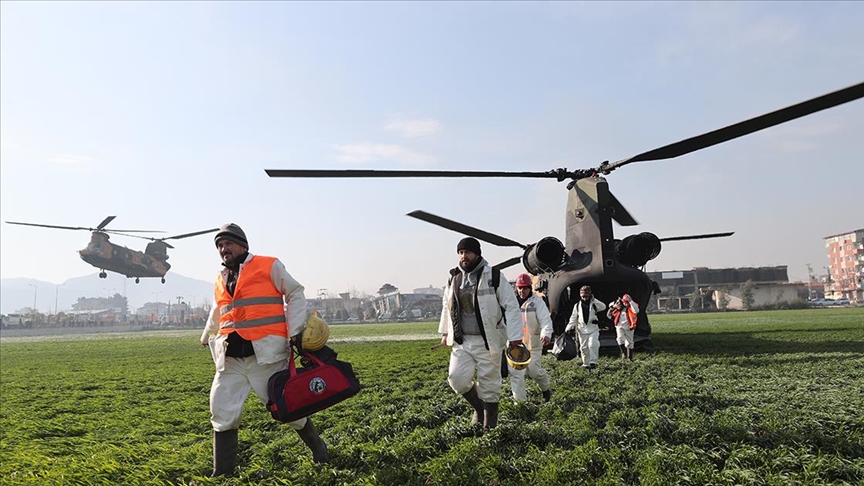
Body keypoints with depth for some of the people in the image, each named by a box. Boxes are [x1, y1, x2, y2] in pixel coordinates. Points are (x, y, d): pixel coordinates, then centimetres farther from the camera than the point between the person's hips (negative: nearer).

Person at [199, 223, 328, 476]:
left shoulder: (269, 266, 0)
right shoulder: (220, 280, 18)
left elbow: (295, 294, 1)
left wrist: (295, 331, -6)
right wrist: (206, 337, 45)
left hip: (266, 354, -5)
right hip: (230, 358, 5)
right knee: (222, 415, 2)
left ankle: (317, 446, 29)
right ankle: (222, 474, 15)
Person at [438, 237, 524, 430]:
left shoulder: (494, 277, -9)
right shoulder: (453, 279, 6)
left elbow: (511, 307, -9)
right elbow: (447, 307, 21)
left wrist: (515, 336, -13)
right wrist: (445, 332, 23)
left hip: (488, 342, -4)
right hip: (462, 342, 4)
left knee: (489, 384, 5)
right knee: (457, 378, -5)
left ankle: (489, 425, 23)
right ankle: (478, 407, 24)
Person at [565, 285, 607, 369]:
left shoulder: (593, 304, 3)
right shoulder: (577, 305, 7)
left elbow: (603, 307, -15)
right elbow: (573, 318, 10)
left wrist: (594, 300, -19)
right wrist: (569, 327, 1)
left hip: (593, 329, -2)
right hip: (582, 330, 2)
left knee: (593, 344, -20)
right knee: (584, 348, 6)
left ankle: (593, 362, -15)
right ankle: (586, 364, 18)